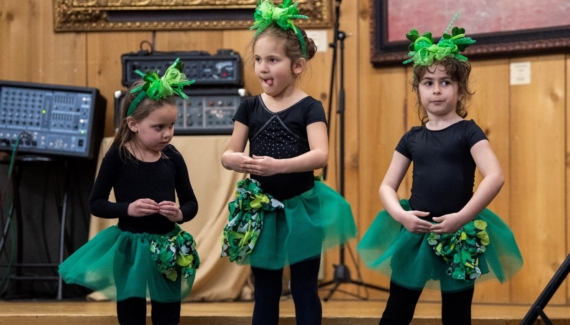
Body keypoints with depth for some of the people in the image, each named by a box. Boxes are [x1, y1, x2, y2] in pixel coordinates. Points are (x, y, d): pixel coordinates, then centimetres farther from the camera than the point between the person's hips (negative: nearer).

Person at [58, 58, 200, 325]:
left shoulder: (172, 157, -3)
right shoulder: (117, 156, -10)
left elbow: (191, 202, 5)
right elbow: (96, 204, -6)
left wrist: (180, 213, -17)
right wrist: (128, 208, -21)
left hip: (167, 246, 2)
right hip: (130, 247, -2)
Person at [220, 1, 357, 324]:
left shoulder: (309, 107, -8)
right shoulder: (250, 106, 3)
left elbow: (320, 155, -21)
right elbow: (228, 154, 3)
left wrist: (278, 165, -36)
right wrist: (236, 160, -22)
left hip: (301, 209, -3)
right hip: (262, 210, 3)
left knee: (305, 291, 6)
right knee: (265, 292, 12)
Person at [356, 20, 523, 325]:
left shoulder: (468, 132, -4)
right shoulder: (412, 138, 7)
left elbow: (495, 177, -17)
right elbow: (387, 186, 9)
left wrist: (462, 217, -23)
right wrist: (400, 215, -11)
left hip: (459, 237, -3)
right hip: (416, 233, 3)